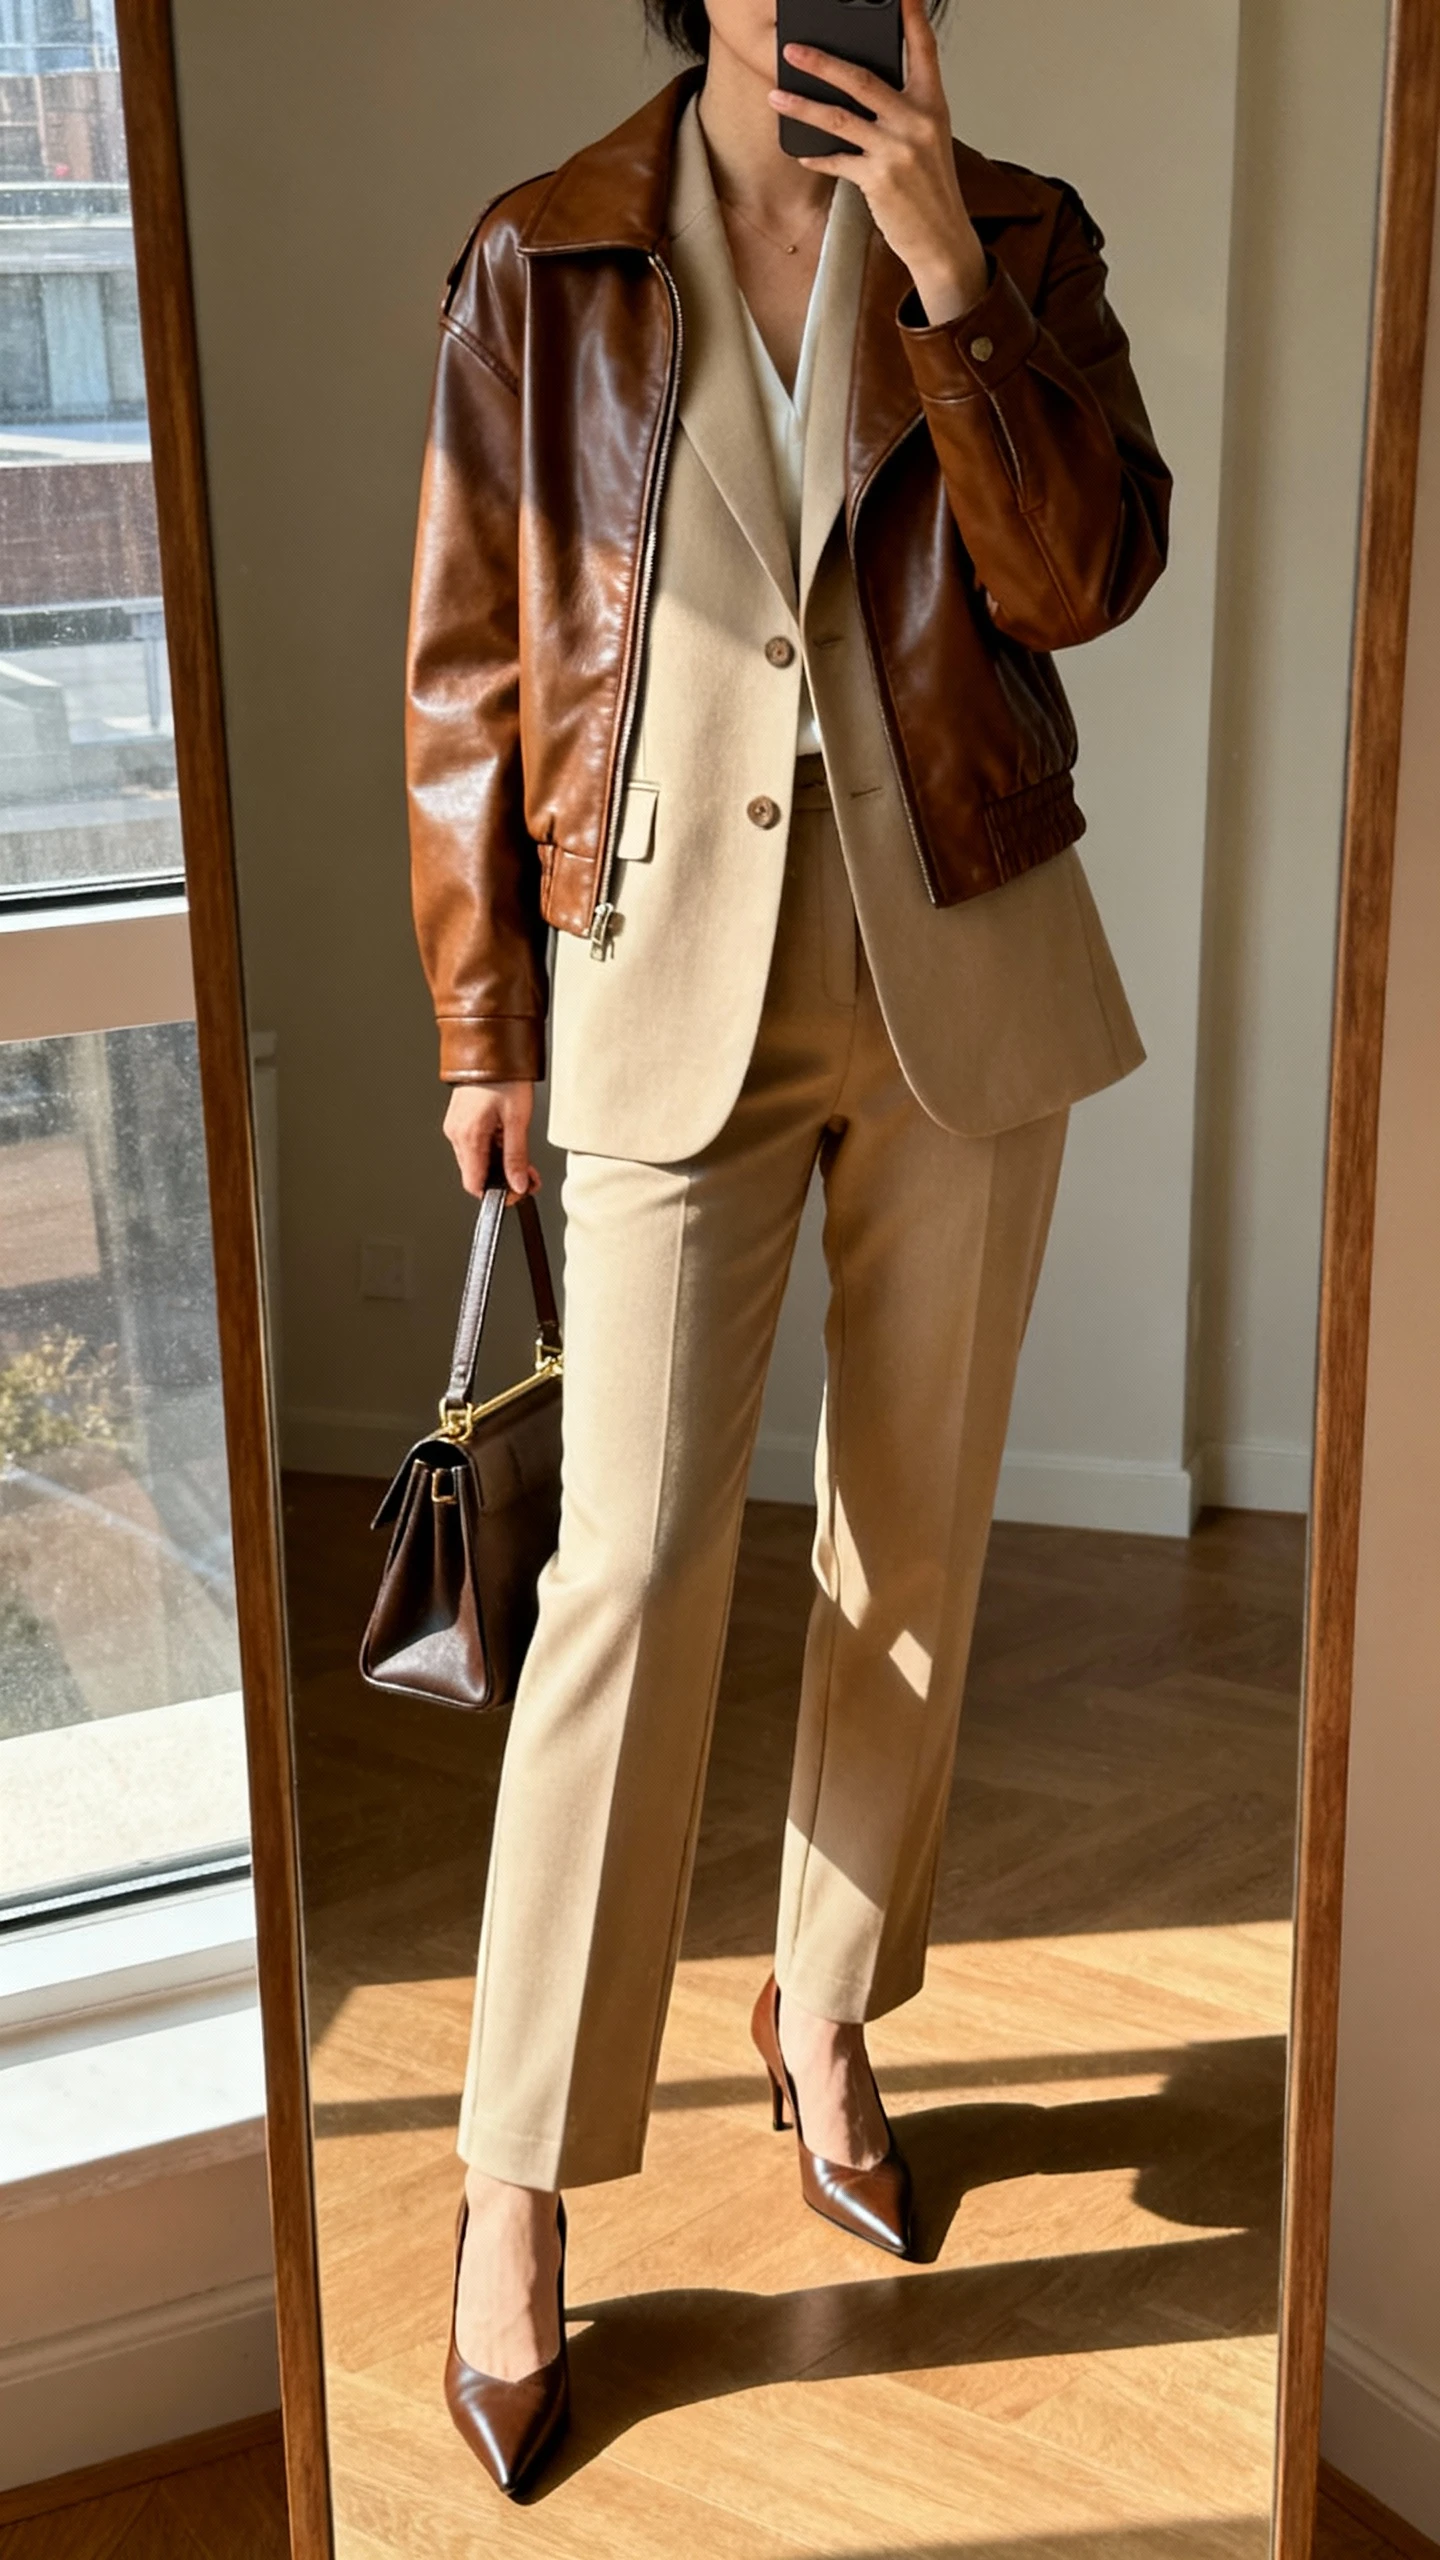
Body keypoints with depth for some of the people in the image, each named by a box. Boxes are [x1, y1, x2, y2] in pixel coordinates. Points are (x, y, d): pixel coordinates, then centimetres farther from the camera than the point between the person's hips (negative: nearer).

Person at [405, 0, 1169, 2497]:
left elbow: (1087, 571, -7)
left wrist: (947, 278, -15)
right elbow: (469, 670, 2)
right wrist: (479, 1033, 1)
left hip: (965, 974, 3)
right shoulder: (542, 265, 1)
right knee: (638, 1569, -8)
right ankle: (519, 2184, 6)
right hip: (675, 983, -2)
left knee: (913, 1545, 10)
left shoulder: (1019, 235, 6)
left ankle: (826, 2010, 33)